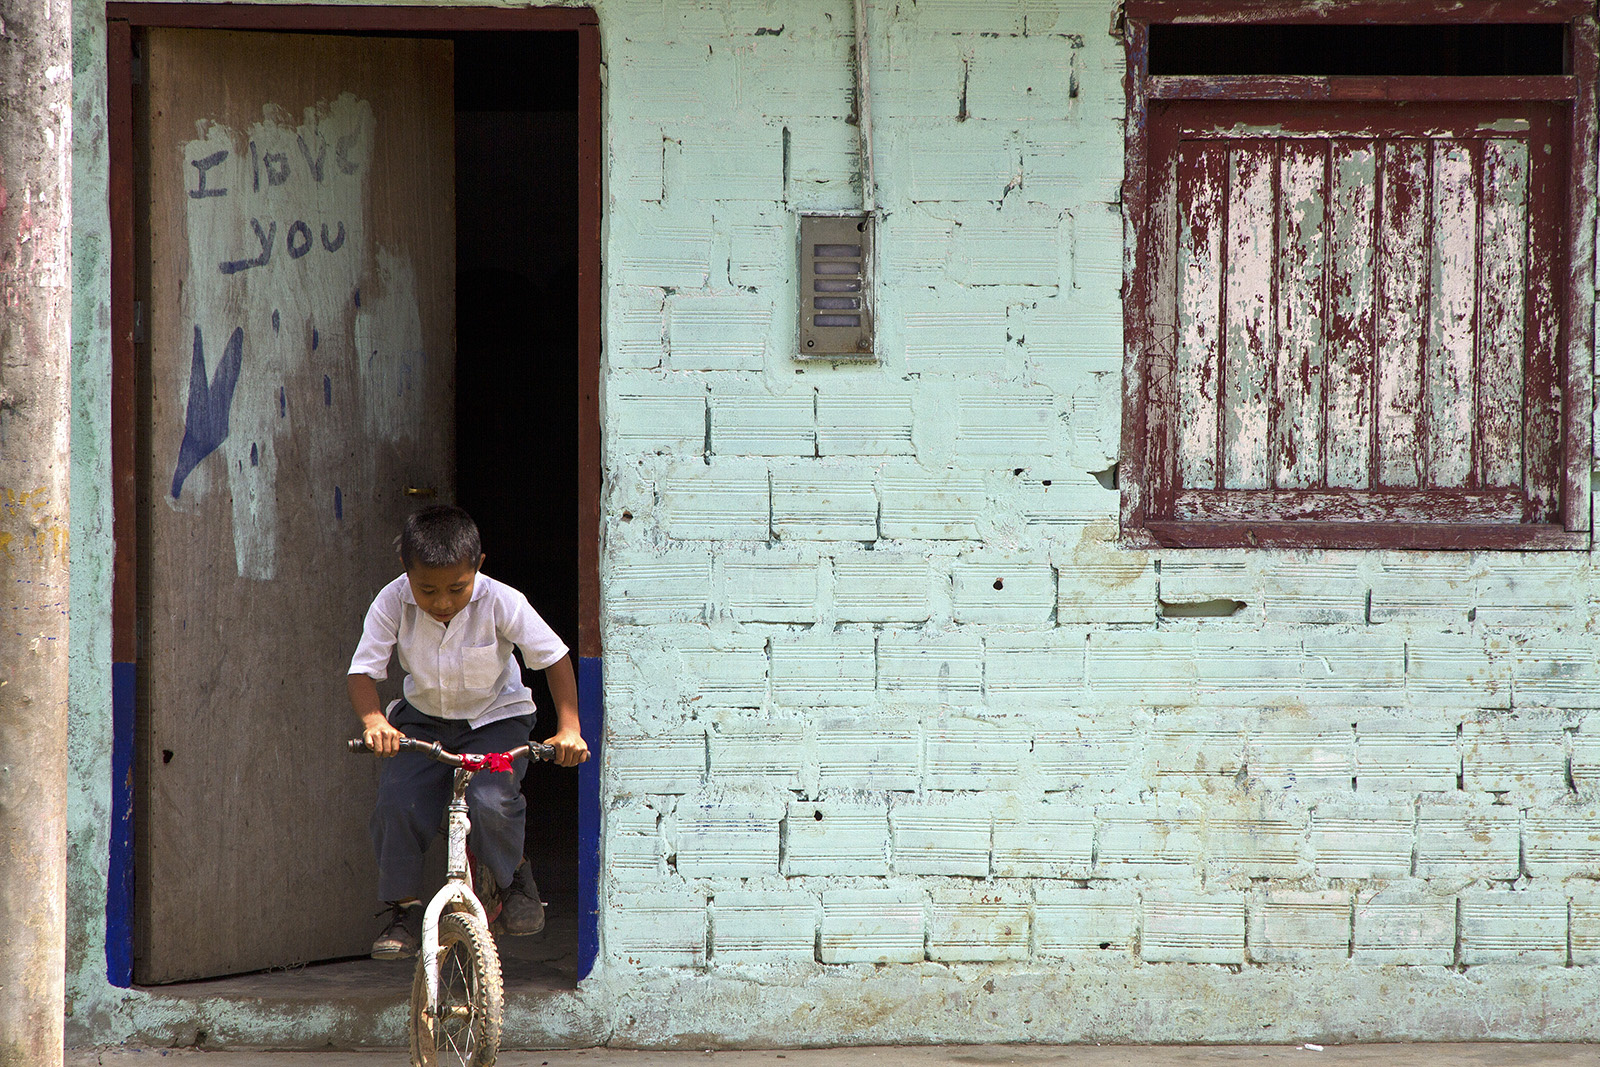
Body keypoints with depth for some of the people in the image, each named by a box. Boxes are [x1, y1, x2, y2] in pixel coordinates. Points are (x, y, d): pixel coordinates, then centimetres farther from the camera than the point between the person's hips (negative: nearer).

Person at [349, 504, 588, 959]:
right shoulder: (392, 604, -20)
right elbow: (363, 671, -19)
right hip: (422, 721, 2)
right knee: (395, 804, -21)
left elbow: (555, 658, -15)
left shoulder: (501, 603, -24)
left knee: (491, 803, -27)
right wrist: (373, 722, -40)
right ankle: (402, 909, -3)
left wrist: (569, 728, -25)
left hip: (495, 719, -2)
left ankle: (514, 879, 4)